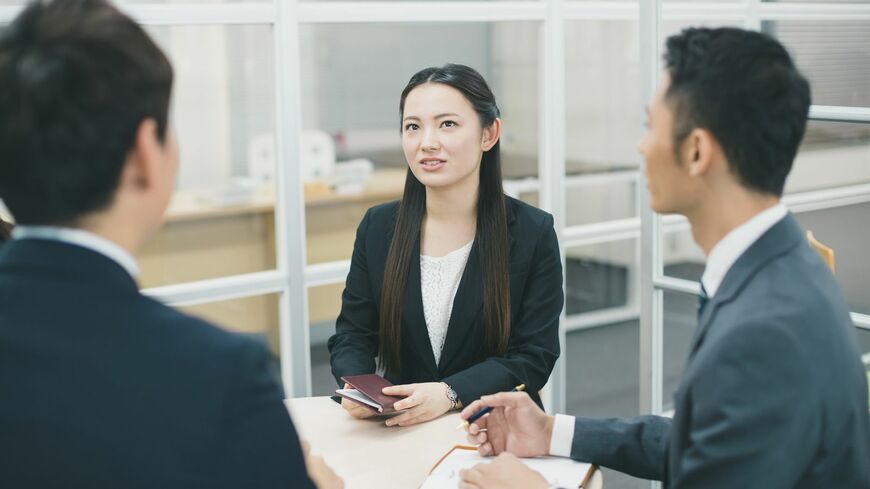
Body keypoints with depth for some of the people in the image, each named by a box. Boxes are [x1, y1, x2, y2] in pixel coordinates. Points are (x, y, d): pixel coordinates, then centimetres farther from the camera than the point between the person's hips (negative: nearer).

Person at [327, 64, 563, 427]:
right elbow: (352, 337, 8)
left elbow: (533, 356, -5)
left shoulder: (533, 232, -3)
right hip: (399, 431, 1)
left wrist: (448, 394, -22)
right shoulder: (377, 227, 5)